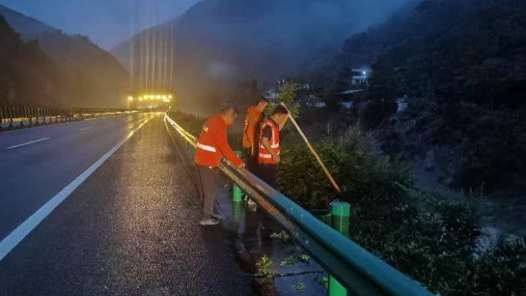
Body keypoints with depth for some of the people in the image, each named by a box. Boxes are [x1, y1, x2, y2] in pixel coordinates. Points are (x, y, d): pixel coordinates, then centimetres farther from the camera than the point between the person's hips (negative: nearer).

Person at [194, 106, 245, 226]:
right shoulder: (219, 126, -21)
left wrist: (227, 158, 20)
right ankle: (207, 217, 5)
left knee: (206, 187, 18)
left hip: (202, 159, 10)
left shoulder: (214, 120, 10)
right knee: (211, 189, -1)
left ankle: (208, 211, 29)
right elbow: (224, 147, -21)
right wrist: (238, 162, -15)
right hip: (208, 162, -10)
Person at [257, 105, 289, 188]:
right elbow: (264, 141, -30)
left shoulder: (272, 124, 10)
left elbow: (278, 128, 33)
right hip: (267, 162, -10)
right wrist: (274, 154, -28)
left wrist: (287, 116, 23)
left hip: (270, 161, 10)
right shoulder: (268, 126, -21)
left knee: (271, 184, 18)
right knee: (269, 185, -4)